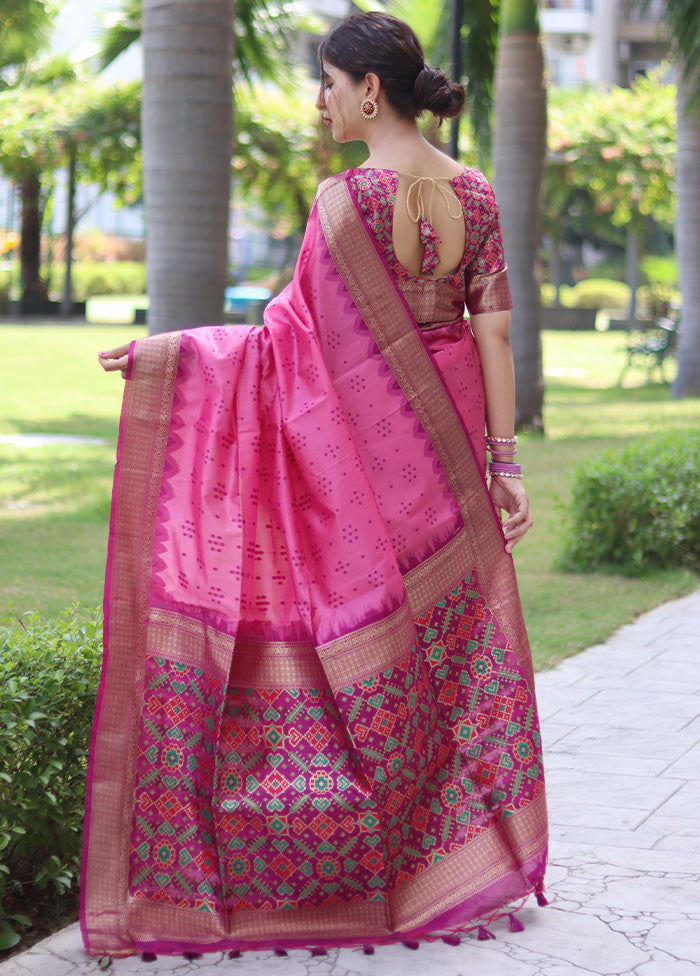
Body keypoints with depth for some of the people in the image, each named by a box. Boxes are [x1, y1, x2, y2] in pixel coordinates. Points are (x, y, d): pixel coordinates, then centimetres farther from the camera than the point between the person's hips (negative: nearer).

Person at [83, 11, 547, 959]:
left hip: (365, 440, -5)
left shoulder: (348, 198, -15)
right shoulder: (473, 193, 2)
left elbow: (300, 334, -15)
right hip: (449, 442, 5)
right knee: (452, 634, 13)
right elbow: (494, 330, -1)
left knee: (365, 631, 4)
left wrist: (167, 350, -9)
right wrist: (504, 459, 1)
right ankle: (471, 853, 20)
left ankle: (372, 865, 10)